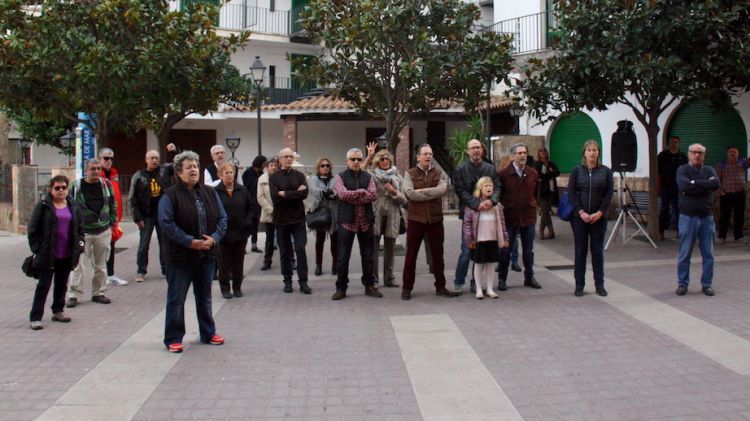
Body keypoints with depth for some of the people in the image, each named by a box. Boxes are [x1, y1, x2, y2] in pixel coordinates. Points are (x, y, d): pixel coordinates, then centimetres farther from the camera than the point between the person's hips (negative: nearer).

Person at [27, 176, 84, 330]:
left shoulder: (72, 206, 9)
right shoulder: (43, 206, -5)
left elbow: (80, 228, 15)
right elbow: (33, 229, -4)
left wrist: (79, 246, 5)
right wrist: (37, 249, -9)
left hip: (67, 256, 5)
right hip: (47, 255, -4)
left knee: (62, 284, 14)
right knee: (43, 285, -2)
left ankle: (58, 311, 28)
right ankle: (35, 317, 1)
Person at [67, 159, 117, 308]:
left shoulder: (106, 184, 4)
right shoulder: (77, 186, -5)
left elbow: (113, 204, 14)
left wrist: (112, 222, 10)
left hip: (103, 232, 3)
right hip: (82, 231, -3)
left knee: (100, 264, 11)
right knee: (77, 264, -5)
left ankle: (98, 293, 22)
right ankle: (73, 294, 3)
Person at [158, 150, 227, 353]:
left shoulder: (209, 193, 8)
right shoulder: (170, 195, -9)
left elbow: (222, 218, 7)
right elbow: (166, 223, -17)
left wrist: (214, 238, -10)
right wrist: (190, 242, -21)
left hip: (207, 254, 5)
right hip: (180, 256, -5)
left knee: (205, 297, 17)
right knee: (176, 298, 2)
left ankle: (208, 333, 30)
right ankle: (173, 338, 12)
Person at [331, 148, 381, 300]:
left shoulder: (368, 177, 10)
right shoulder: (340, 177, 3)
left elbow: (373, 195, -6)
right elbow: (343, 194, -14)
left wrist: (352, 197, -13)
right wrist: (362, 192, -8)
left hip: (366, 221, 3)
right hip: (347, 221, -3)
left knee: (367, 256, 9)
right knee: (343, 256, 0)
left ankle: (369, 286, 19)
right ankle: (341, 288, 7)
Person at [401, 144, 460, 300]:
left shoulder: (439, 173, 6)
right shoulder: (410, 174, 1)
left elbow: (442, 189, -14)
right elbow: (410, 194, -16)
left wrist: (422, 191, -15)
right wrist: (433, 195, -12)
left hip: (435, 220, 2)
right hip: (415, 219, -2)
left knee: (438, 255, 9)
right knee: (411, 255, 4)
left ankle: (440, 287, 19)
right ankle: (407, 288, 12)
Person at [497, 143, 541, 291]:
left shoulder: (533, 173, 3)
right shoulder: (503, 173, -8)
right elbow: (497, 194, 0)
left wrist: (532, 205, 7)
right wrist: (503, 207, -2)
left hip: (528, 216, 3)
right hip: (509, 216, -3)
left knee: (528, 250, 12)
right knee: (505, 250, 4)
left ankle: (529, 278, 24)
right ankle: (502, 279, 14)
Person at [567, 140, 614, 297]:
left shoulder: (606, 171, 4)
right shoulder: (577, 171, 2)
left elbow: (609, 193, 0)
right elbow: (571, 192, -2)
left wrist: (600, 212, -11)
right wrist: (581, 212, -12)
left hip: (599, 217, 0)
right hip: (579, 217, 0)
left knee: (597, 250, 5)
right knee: (580, 250, 3)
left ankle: (599, 285, 13)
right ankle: (579, 285, 10)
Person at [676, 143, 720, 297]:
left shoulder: (709, 170, 10)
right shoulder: (683, 170, 1)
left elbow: (716, 184, -11)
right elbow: (683, 186, -20)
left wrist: (694, 183, -12)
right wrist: (705, 186, -12)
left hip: (707, 217, 3)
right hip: (687, 217, -3)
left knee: (708, 254, 5)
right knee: (684, 254, 2)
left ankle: (707, 284, 16)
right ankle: (682, 283, 13)